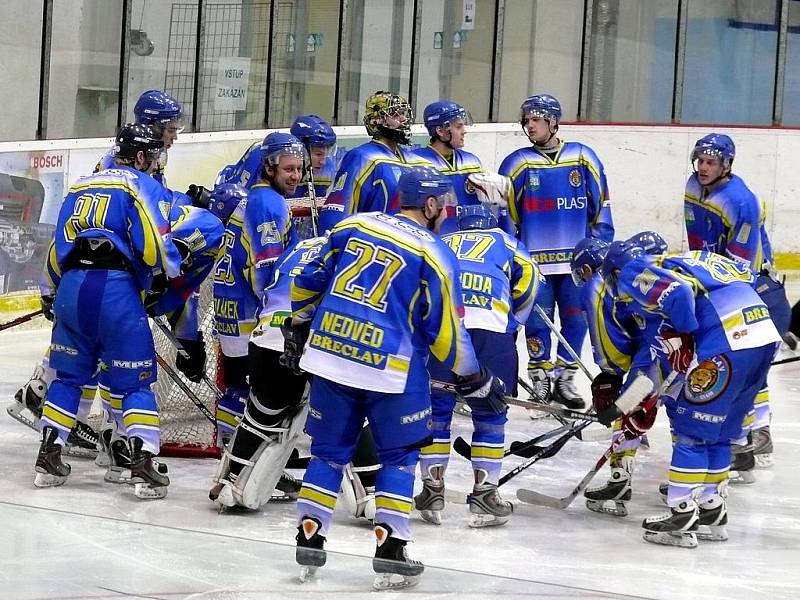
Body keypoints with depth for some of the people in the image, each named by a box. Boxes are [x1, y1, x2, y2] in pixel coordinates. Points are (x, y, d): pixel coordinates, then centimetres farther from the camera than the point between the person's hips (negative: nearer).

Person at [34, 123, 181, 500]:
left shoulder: (80, 186, 24)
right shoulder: (143, 185, 5)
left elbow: (58, 249, 24)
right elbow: (153, 243, -8)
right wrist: (174, 272, 9)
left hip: (71, 285, 5)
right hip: (115, 287, -5)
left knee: (69, 376, 18)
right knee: (134, 381, 2)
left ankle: (49, 459, 15)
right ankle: (144, 468, -8)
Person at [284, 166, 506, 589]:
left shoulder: (352, 226, 9)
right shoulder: (435, 253, -4)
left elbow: (309, 281, 14)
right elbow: (444, 331, -4)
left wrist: (298, 328, 28)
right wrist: (474, 380, 8)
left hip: (329, 354, 4)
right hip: (392, 368, -4)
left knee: (329, 450, 16)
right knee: (398, 456, 10)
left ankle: (308, 540, 15)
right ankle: (390, 551, 4)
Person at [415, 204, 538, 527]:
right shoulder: (503, 241, 30)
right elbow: (527, 274, 13)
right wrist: (512, 324, 21)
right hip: (491, 329, -2)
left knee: (436, 410, 14)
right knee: (490, 415, 10)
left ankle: (432, 493, 16)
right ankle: (484, 496, 10)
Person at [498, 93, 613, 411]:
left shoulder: (583, 158, 2)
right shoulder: (518, 163, 0)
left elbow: (600, 207, 7)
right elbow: (505, 214, 5)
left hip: (577, 260, 1)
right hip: (535, 261, -1)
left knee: (576, 320, 5)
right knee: (537, 321, 3)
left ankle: (564, 379, 16)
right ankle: (540, 380, 14)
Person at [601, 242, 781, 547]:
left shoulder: (633, 272, 6)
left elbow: (677, 293, -17)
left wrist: (681, 339, -5)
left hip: (729, 342, -8)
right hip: (766, 334, 8)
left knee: (692, 428, 2)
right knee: (716, 430, 20)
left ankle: (682, 517, 2)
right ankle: (712, 511, 26)